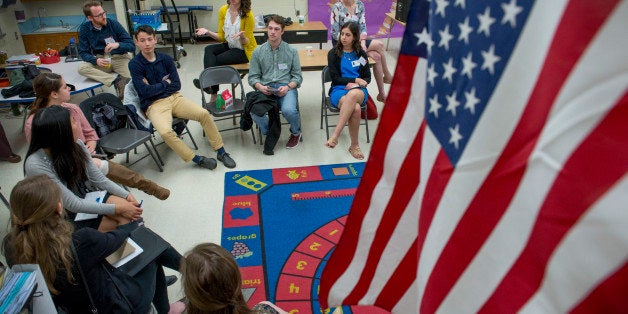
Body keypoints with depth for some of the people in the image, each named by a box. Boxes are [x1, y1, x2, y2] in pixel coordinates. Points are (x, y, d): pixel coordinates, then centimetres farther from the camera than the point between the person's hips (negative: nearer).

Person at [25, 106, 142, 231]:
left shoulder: (76, 145, -10)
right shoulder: (36, 165, -26)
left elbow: (99, 179, 0)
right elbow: (73, 204, -24)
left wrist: (126, 195, -14)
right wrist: (117, 209, -24)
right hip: (68, 213, -5)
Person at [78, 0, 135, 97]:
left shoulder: (113, 23, -4)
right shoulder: (84, 28, -1)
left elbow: (131, 45, -5)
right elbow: (83, 52, -1)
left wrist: (118, 45, -27)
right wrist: (96, 60, -23)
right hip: (101, 61, 3)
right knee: (81, 68, -29)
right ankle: (118, 79, -32)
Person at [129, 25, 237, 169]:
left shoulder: (166, 59, 8)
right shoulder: (134, 64, -3)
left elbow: (177, 85, 4)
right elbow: (145, 91, -11)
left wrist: (155, 87, -4)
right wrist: (165, 83, -1)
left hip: (174, 97, 4)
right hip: (154, 105, -3)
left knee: (204, 114, -19)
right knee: (165, 132, -33)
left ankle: (221, 152, -6)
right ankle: (196, 159, -14)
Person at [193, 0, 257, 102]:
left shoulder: (248, 14, -15)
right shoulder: (223, 10, 0)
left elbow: (246, 43, -12)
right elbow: (221, 37, 3)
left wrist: (242, 36, -34)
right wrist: (208, 32, -15)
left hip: (245, 50, -5)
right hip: (229, 46, 5)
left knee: (217, 60, -26)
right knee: (209, 49, -23)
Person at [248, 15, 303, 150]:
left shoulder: (291, 51, 10)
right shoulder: (258, 52, 12)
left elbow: (297, 76, 8)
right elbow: (253, 77, 10)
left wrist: (288, 87, -13)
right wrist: (260, 87, -12)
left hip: (285, 87, -1)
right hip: (265, 88, 1)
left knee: (288, 110, -33)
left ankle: (296, 132, 4)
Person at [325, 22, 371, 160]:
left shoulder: (361, 54, 15)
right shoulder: (333, 53, 7)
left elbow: (367, 78, 14)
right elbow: (335, 78, 0)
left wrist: (354, 84, -7)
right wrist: (355, 79, -6)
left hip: (358, 91, 1)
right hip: (338, 90, -1)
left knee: (353, 94, -40)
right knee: (355, 108, -38)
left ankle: (335, 136, -41)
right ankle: (354, 145, -27)